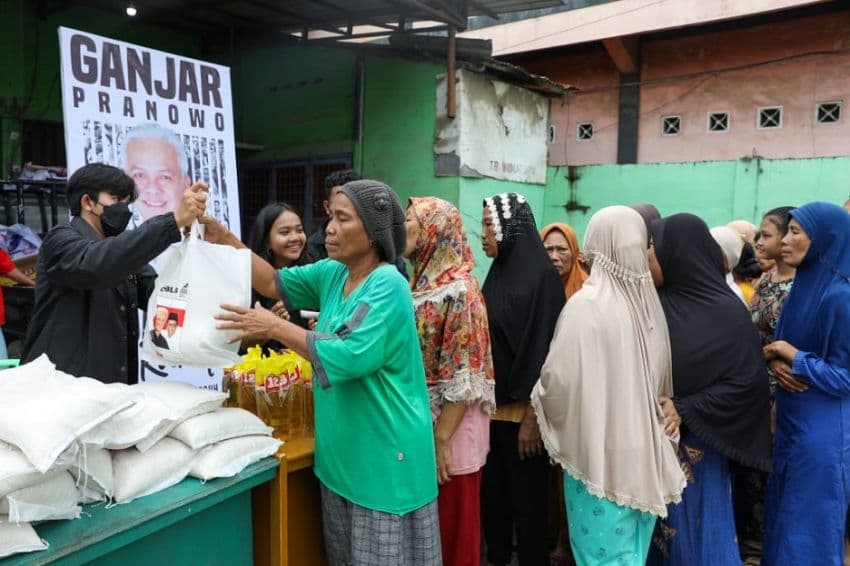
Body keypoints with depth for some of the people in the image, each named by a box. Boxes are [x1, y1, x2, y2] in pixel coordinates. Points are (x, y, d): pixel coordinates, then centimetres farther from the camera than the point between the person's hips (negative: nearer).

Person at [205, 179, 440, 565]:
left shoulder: (388, 287, -20)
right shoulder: (332, 273, 5)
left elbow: (351, 358, -27)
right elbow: (275, 284, 9)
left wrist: (275, 328, -23)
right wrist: (225, 240, -1)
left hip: (384, 453, -8)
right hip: (343, 451, 8)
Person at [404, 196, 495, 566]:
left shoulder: (459, 291, -19)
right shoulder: (420, 283, 6)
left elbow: (464, 378, -21)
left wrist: (442, 439, -20)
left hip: (448, 428, -8)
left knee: (451, 524, 10)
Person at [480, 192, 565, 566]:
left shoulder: (541, 275, -14)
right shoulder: (497, 273, 9)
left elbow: (543, 350, -17)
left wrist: (532, 416, -18)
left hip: (522, 409, -7)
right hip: (492, 405, 7)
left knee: (527, 501, 6)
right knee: (492, 493, 17)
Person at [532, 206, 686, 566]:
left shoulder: (585, 305, -19)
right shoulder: (650, 301, 0)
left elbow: (560, 378, -17)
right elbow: (662, 377, 11)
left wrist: (538, 392, 2)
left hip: (601, 451, -6)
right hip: (645, 448, 6)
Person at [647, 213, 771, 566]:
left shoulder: (725, 312, -12)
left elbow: (749, 382, -14)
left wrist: (684, 411, -19)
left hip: (696, 443, -4)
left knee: (696, 531, 9)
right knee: (656, 532, 13)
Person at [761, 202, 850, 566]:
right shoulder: (803, 287, 5)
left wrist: (794, 359, -13)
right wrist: (778, 366, -8)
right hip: (793, 422, 8)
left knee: (809, 524, 7)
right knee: (784, 516, 21)